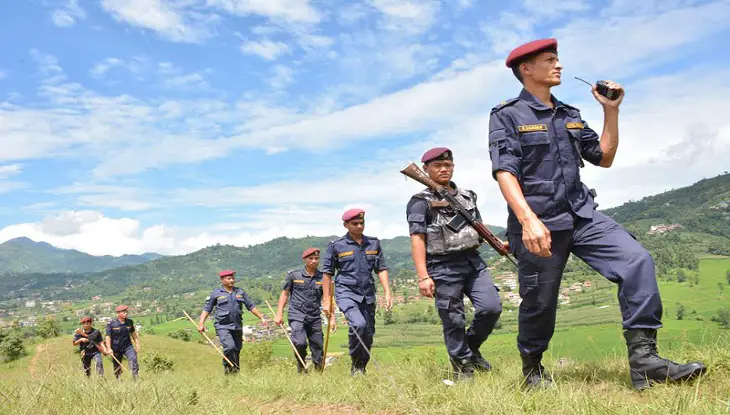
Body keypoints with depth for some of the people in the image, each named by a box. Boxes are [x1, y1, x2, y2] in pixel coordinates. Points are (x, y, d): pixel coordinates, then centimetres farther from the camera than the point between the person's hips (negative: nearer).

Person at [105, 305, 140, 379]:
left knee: (133, 359, -21)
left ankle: (136, 378, -21)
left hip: (128, 346, 2)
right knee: (117, 367, 8)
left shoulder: (129, 322, 2)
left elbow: (133, 333, 15)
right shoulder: (111, 324, -10)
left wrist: (137, 344, 13)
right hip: (116, 349, -2)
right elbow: (108, 337, -8)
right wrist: (109, 349, -15)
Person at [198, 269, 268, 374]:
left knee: (237, 350, 8)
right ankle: (227, 367, 1)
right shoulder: (216, 293, 2)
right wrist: (201, 323, -7)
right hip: (223, 326, -4)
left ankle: (236, 370, 24)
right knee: (230, 347, -21)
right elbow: (207, 309, 3)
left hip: (237, 326, 4)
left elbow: (251, 306, 14)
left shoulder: (240, 292, 11)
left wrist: (261, 318, 10)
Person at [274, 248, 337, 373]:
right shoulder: (293, 275, 1)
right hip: (297, 315, -3)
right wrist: (279, 314, 2)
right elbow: (284, 293, 7)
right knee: (300, 343, -19)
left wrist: (332, 318, 2)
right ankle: (301, 366, 6)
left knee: (318, 347, 5)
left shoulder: (323, 277, 6)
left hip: (315, 317, 3)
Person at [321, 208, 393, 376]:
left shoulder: (374, 243, 8)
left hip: (368, 295, 4)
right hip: (346, 293, -4)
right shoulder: (336, 246, -1)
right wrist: (326, 300, -1)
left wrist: (388, 292, 0)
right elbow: (327, 273, 2)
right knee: (358, 324, -26)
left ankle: (361, 369, 27)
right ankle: (355, 364, -6)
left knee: (368, 335, 8)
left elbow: (381, 269, 10)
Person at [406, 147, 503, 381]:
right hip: (444, 268, -5)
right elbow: (417, 241, -9)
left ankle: (471, 347, 21)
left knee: (491, 307, -4)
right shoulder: (420, 202, -3)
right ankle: (463, 366, 18)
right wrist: (423, 277, -17)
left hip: (473, 261, 5)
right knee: (454, 322, 1)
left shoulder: (467, 196, 16)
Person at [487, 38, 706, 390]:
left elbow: (604, 158, 20)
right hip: (538, 223, -5)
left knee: (636, 260, -13)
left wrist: (611, 110, 11)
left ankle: (644, 360, -11)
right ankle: (532, 371, 28)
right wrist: (528, 219, -28)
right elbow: (504, 172, -15)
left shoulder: (569, 116, 17)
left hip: (582, 215, 6)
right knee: (539, 303, 3)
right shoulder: (507, 115, -3)